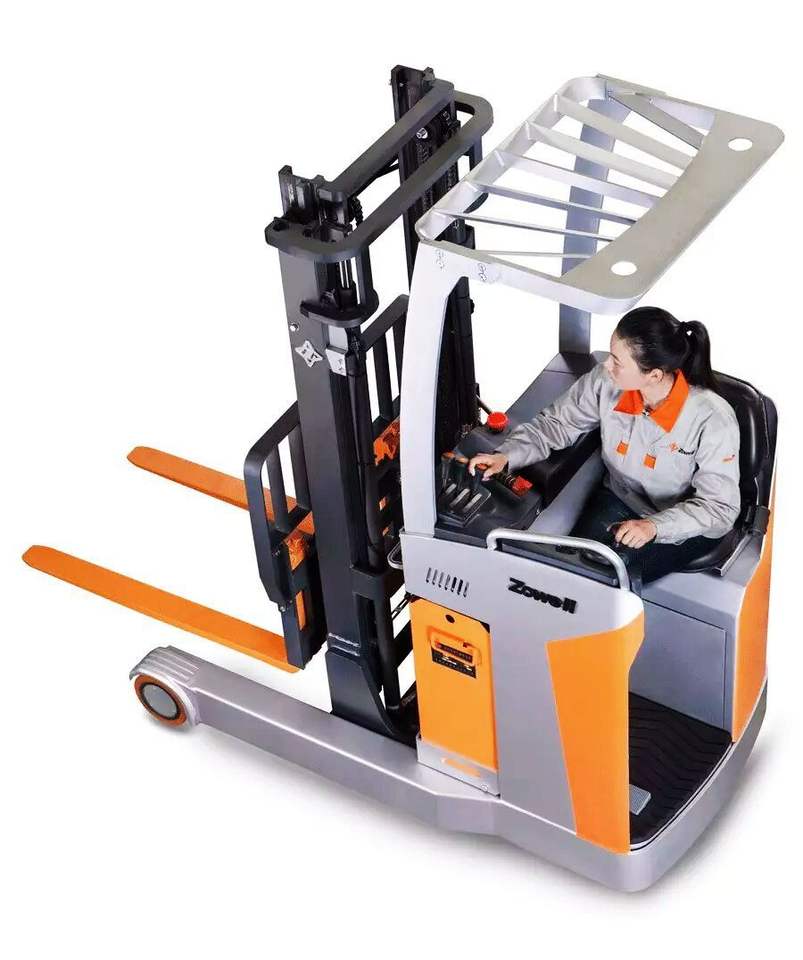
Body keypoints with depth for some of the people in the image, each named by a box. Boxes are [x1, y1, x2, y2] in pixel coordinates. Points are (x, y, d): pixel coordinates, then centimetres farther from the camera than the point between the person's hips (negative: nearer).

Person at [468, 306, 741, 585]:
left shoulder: (713, 420, -29)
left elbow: (719, 507, -23)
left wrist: (654, 526, -39)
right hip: (619, 497, 4)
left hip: (682, 527, -4)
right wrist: (506, 455, -18)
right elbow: (556, 422, 0)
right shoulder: (605, 381, -17)